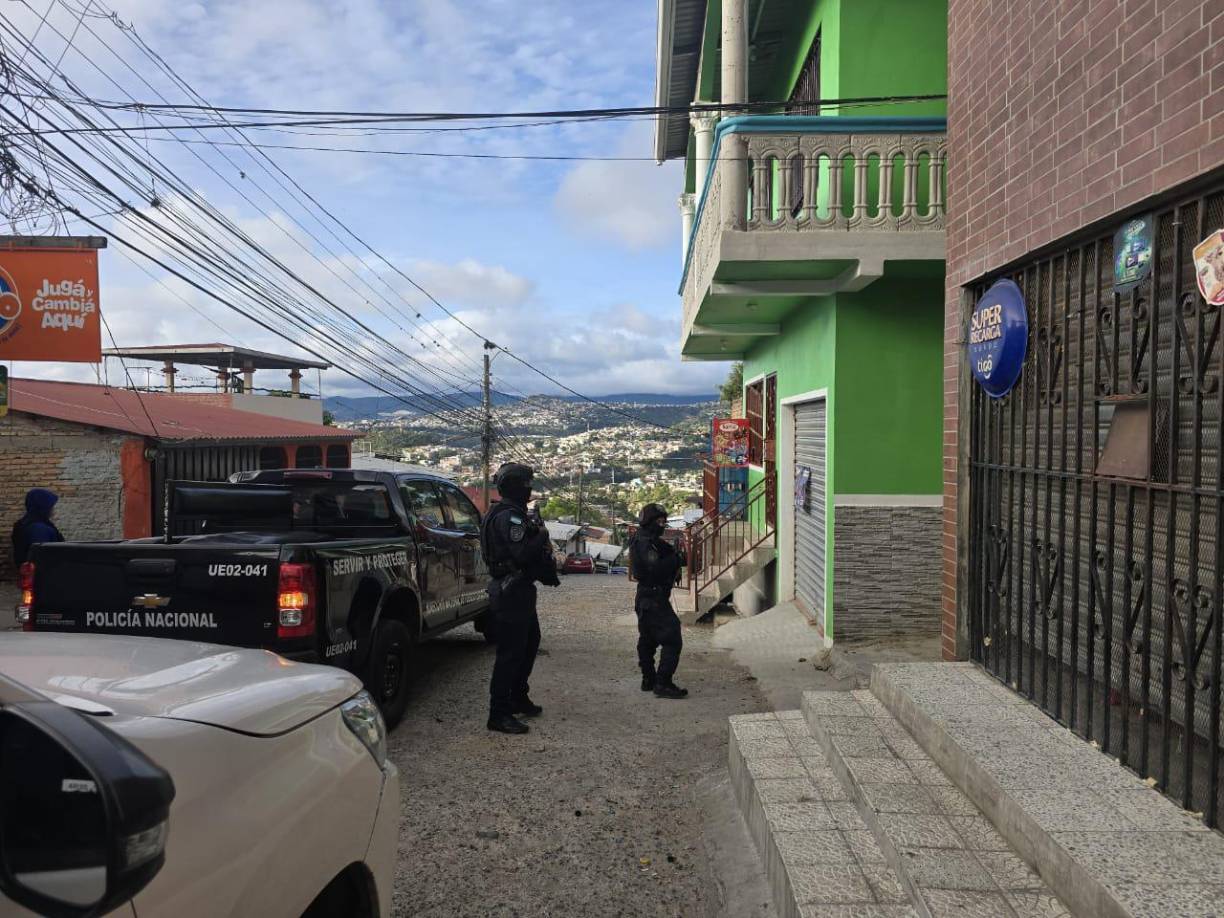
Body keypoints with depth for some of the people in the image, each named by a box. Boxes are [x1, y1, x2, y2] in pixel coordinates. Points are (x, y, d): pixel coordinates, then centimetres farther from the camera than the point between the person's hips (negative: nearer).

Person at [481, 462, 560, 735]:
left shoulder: (514, 514, 16)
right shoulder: (508, 516, -19)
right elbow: (523, 554, -28)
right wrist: (542, 536, -13)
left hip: (518, 590, 11)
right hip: (511, 592, -11)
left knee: (529, 644, 22)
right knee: (510, 652, -6)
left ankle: (518, 699, 34)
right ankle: (499, 714, 1)